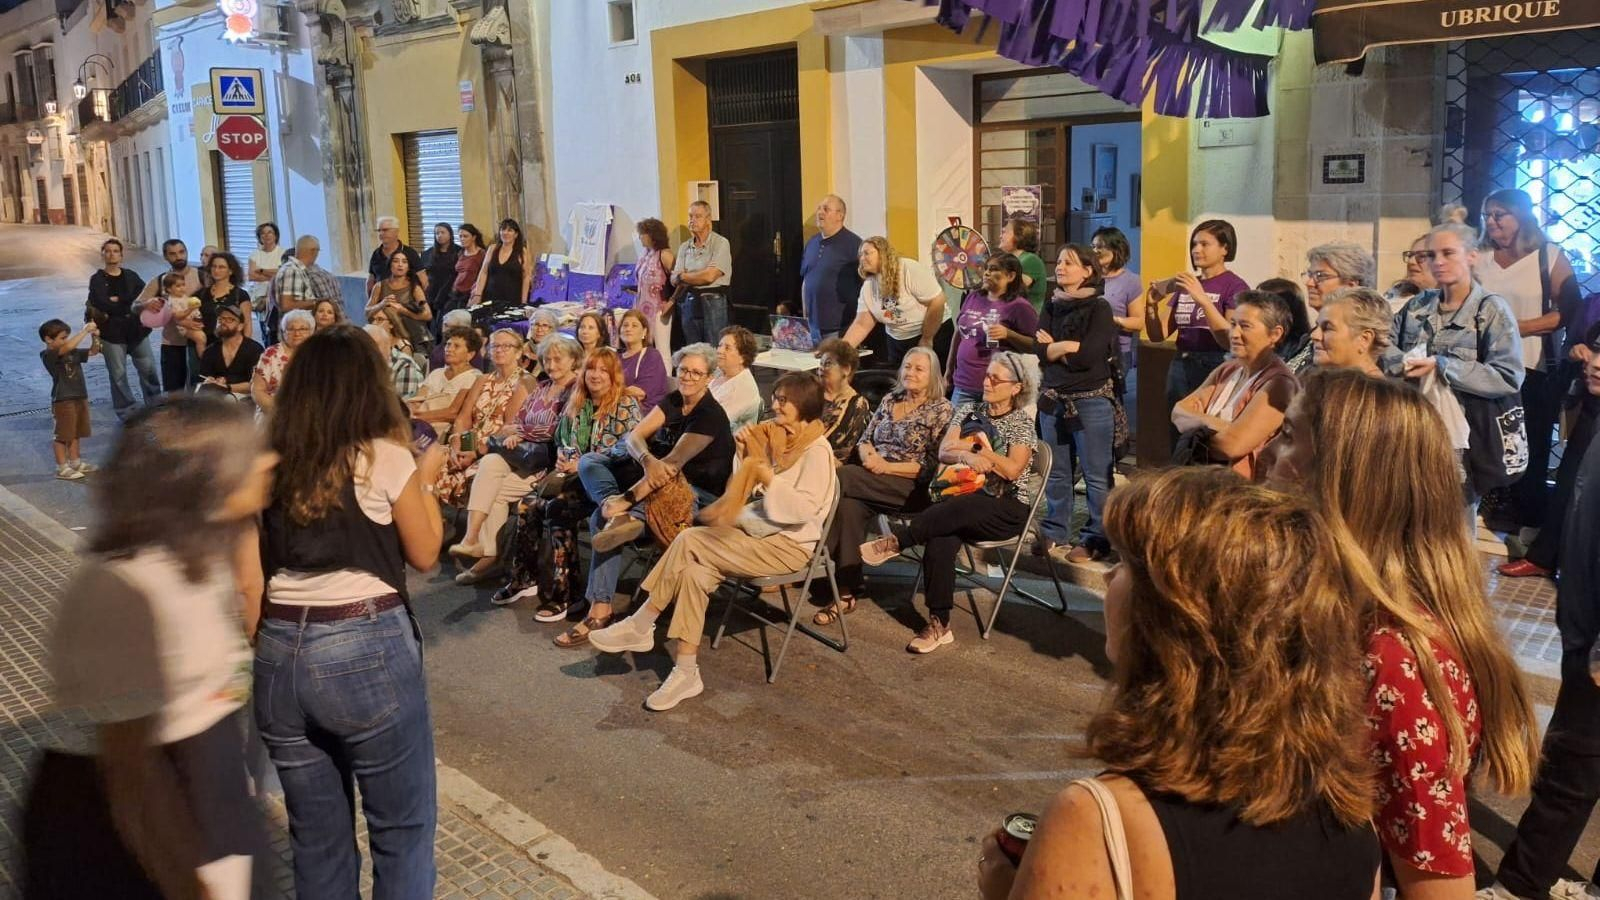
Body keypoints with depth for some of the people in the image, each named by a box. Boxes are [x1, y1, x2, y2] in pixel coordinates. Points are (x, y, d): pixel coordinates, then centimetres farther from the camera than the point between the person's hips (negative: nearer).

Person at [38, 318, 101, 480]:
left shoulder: (73, 352, 8)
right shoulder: (48, 355, -16)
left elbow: (93, 352, 15)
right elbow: (67, 347, -32)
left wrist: (95, 337, -6)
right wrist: (85, 330, -29)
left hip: (79, 397, 8)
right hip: (63, 400, -8)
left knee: (74, 433, 19)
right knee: (62, 435, 0)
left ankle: (75, 462, 30)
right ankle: (62, 468, 6)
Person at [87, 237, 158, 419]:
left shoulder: (131, 276, 10)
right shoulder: (97, 280, 1)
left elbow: (145, 295, -6)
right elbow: (103, 304, -14)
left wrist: (118, 300, -14)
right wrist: (130, 306, -9)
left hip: (136, 331, 3)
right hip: (112, 333, -3)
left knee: (149, 369, 7)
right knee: (118, 375, 0)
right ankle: (126, 413, 8)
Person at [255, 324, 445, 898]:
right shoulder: (384, 457, -7)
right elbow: (424, 554, 3)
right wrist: (426, 478, 16)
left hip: (279, 653, 5)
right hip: (367, 649, -5)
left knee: (316, 833, 19)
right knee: (402, 827, 11)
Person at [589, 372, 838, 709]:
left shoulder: (817, 451, -12)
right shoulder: (773, 438, 12)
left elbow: (804, 510, -20)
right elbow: (749, 492, 14)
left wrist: (768, 477, -23)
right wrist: (745, 456, -1)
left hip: (789, 544, -7)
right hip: (757, 530, 7)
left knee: (688, 542, -22)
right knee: (695, 571, -21)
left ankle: (641, 625, -9)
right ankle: (685, 674, -19)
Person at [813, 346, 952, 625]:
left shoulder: (942, 410, -1)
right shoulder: (890, 400, 17)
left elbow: (932, 466, -8)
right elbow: (865, 439, 16)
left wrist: (887, 467, -15)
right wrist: (868, 455, -8)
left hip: (914, 489, -5)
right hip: (875, 484, 5)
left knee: (841, 477, -27)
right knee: (849, 505, -30)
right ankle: (846, 592, -28)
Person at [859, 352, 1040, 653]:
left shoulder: (1022, 423, 2)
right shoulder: (969, 410, 15)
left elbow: (1012, 470, -11)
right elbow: (944, 453, 4)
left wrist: (970, 446, -9)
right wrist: (968, 456, -18)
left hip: (1006, 509, -3)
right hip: (966, 498, 3)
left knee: (958, 508, -39)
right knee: (940, 541, -30)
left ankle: (896, 539, -34)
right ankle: (938, 624, -29)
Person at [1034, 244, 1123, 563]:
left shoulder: (1099, 308, -6)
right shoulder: (1052, 307, 11)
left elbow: (1088, 356, -16)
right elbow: (1040, 351, 1)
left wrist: (1055, 347, -5)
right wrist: (1070, 347, -11)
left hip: (1092, 401, -5)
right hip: (1053, 399, 5)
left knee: (1096, 475, 0)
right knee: (1055, 473, 13)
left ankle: (1096, 539, 7)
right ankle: (1054, 530, 25)